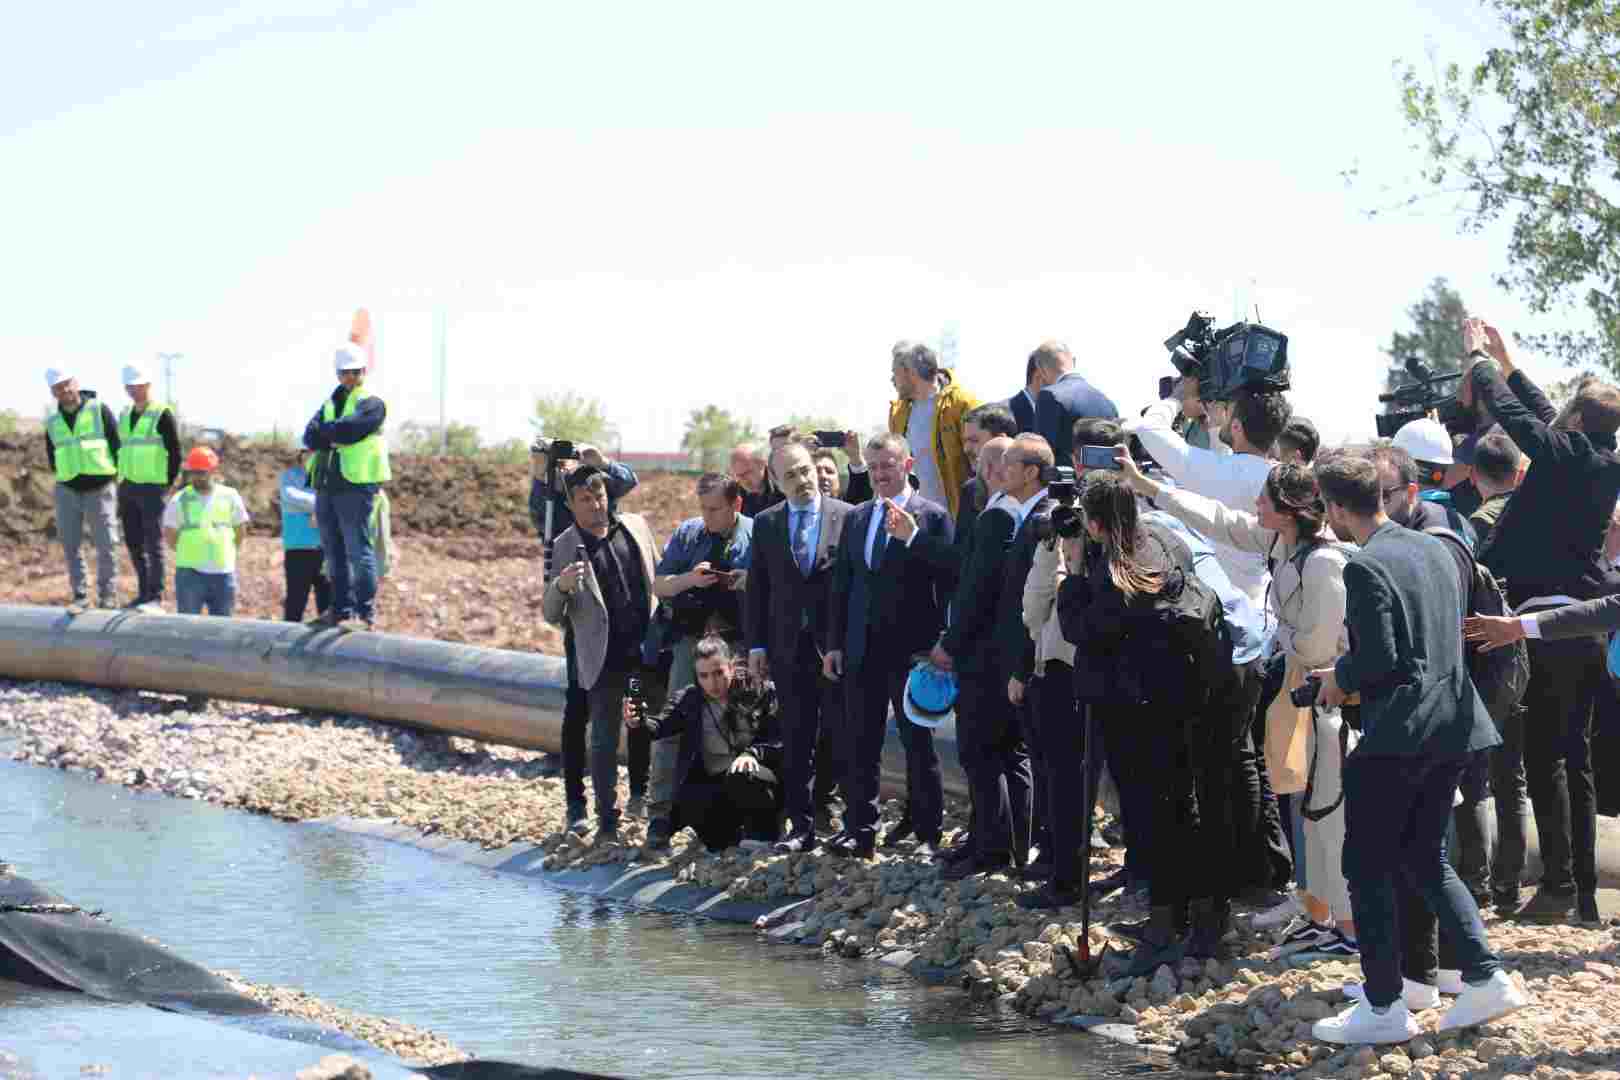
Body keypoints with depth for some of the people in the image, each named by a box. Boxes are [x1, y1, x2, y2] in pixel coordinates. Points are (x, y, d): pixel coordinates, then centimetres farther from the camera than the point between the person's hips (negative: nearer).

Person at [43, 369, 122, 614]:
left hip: (100, 489, -3)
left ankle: (108, 595, 9)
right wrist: (68, 475, 5)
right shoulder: (53, 423, 7)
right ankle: (80, 596, 10)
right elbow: (52, 458, 16)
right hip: (68, 491, 3)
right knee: (70, 545, 2)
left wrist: (115, 476, -1)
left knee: (106, 545, -1)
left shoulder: (99, 410, -3)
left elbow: (116, 443, -1)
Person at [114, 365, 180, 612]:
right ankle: (143, 593, 19)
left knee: (153, 543, -9)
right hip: (127, 487, 7)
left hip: (152, 489, -7)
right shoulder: (125, 415, 14)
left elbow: (175, 452, -9)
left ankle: (156, 599, -9)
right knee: (134, 543, 10)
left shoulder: (162, 414, -8)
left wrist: (169, 485, -10)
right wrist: (121, 486, 15)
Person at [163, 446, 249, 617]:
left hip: (223, 572, 2)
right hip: (190, 572, -2)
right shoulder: (180, 500, 0)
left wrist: (228, 553, 11)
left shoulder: (229, 497, 6)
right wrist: (187, 553, 6)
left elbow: (241, 529, 14)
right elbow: (169, 534, 5)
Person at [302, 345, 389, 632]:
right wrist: (337, 435, -12)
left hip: (355, 485, -8)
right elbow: (310, 438, 6)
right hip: (327, 486, 8)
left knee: (358, 550, -10)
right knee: (334, 553, 10)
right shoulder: (331, 403, 21)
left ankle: (366, 614, -10)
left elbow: (349, 429, -18)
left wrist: (325, 431, 0)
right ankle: (342, 610, 15)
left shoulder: (371, 403, -1)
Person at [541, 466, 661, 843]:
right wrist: (561, 586, -24)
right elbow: (552, 616, -4)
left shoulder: (635, 527, 5)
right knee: (604, 741, 1)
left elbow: (658, 578, 17)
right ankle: (607, 821, 9)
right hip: (604, 657, -3)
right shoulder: (565, 548, -5)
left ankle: (641, 796, 29)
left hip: (649, 647, 3)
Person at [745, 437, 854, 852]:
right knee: (796, 744, 4)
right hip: (789, 648, 3)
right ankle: (802, 826, 7)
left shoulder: (848, 517, -2)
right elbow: (757, 588, 9)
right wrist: (756, 645, 3)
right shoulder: (766, 524, 8)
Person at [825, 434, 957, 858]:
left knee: (918, 742, 3)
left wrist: (911, 536, -23)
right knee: (858, 743, 4)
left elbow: (950, 574, -15)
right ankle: (860, 831, 10)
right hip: (862, 648, 5)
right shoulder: (857, 517, 13)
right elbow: (842, 584, 15)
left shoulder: (932, 517, -3)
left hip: (912, 648, -5)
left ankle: (926, 830, 13)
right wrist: (834, 643, 11)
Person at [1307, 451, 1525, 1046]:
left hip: (1396, 734, -8)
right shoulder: (1435, 549, 10)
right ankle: (1485, 978, 10)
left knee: (1367, 867, 3)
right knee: (1425, 860, 19)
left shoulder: (1365, 568, -15)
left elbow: (1379, 658, -20)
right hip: (1451, 727, 8)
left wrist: (1340, 676, 1)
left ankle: (1383, 1007, 6)